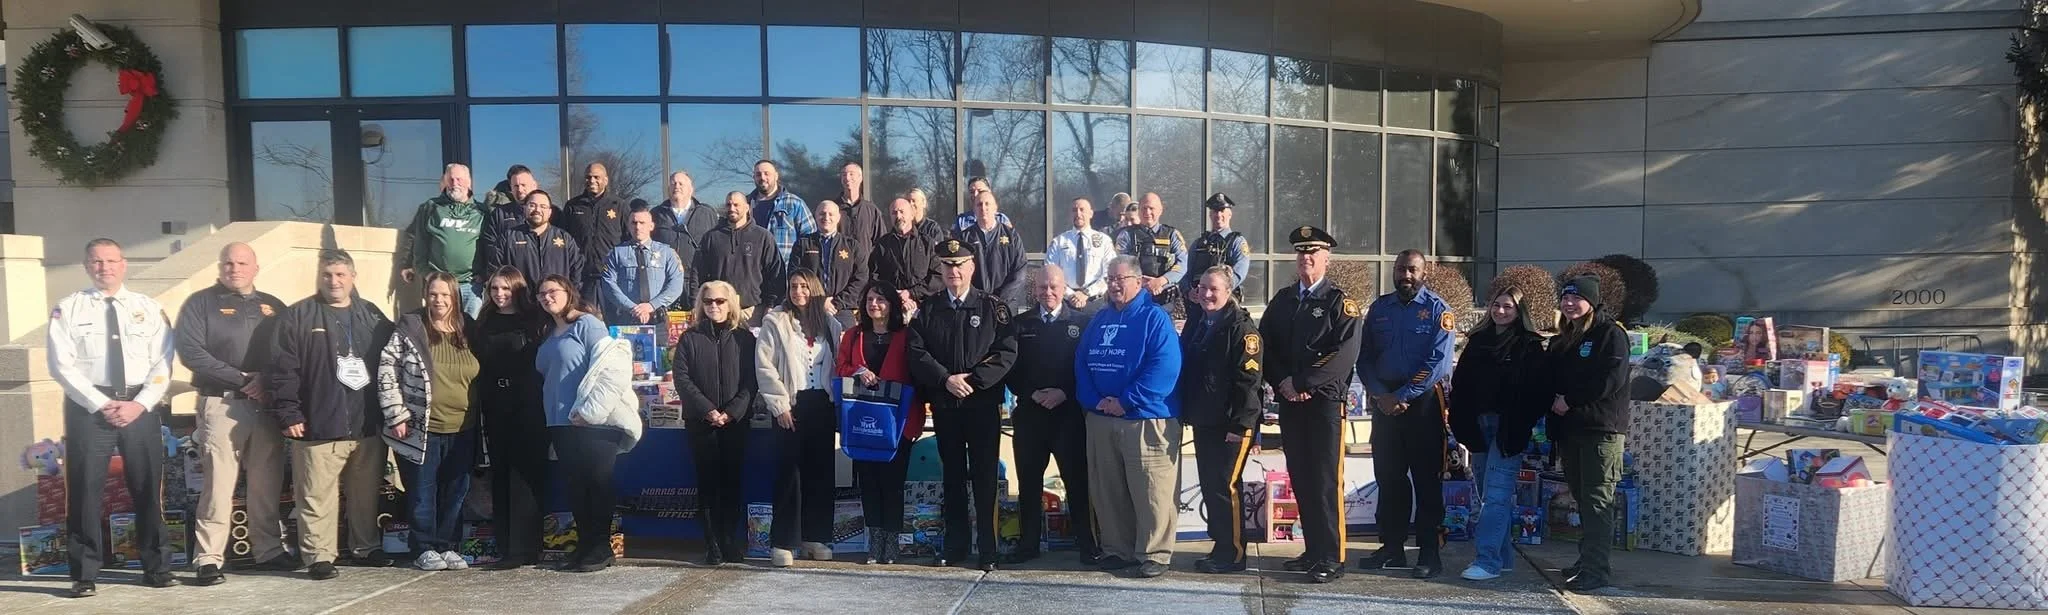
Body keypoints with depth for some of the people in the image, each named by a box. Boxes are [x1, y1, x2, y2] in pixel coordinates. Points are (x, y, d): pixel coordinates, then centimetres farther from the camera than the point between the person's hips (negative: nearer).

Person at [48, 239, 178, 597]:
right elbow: (62, 366, -4)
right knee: (85, 489, 1)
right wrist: (101, 405, -13)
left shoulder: (149, 309, 7)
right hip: (88, 406, -1)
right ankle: (85, 574, 11)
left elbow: (162, 364, 2)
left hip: (141, 407, 1)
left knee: (148, 488, 6)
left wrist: (139, 404, -11)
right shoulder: (68, 310, 3)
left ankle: (156, 568, 15)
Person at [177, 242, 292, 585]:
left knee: (267, 483, 7)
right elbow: (190, 352, -9)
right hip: (222, 404, -4)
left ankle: (268, 550, 15)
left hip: (268, 404, 4)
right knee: (219, 484, -6)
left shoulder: (273, 306, 16)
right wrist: (242, 380, -12)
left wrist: (268, 381, -8)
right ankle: (209, 559, -1)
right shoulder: (201, 303, 3)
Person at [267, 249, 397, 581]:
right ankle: (319, 556, 6)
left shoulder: (372, 316, 12)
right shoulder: (297, 316, 0)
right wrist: (288, 414, -10)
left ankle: (365, 548, 25)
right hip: (319, 427, -4)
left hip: (368, 426, 4)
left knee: (367, 494, 12)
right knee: (318, 497, -3)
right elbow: (282, 370, -4)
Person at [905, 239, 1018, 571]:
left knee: (984, 477, 1)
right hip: (944, 405, 3)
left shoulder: (992, 307, 1)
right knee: (952, 476, 11)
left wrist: (973, 380, -15)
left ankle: (988, 549, 7)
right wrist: (947, 379, -14)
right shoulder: (927, 308, 7)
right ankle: (956, 544, 20)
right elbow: (917, 352, -1)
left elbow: (1007, 351, -7)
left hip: (984, 404, -2)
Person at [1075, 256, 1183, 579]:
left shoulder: (1155, 318, -5)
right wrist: (1095, 400, -5)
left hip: (1146, 419, -6)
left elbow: (1165, 367, -16)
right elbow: (1082, 363, 13)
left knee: (1151, 491, -5)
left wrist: (1126, 401, -17)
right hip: (1100, 420, 6)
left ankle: (1154, 554, 6)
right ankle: (1116, 550, 23)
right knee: (1107, 491, 11)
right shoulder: (1099, 319, 15)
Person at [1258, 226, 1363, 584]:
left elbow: (1344, 353, -14)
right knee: (1300, 480, 9)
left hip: (1325, 402, -5)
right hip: (1289, 402, 6)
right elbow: (1264, 344, 10)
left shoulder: (1340, 302, -3)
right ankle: (1312, 551, 18)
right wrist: (1281, 382, -7)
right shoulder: (1282, 300, 15)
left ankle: (1331, 558, 0)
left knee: (1326, 482, -5)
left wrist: (1302, 382, -17)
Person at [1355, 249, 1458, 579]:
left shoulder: (1438, 310, -4)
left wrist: (1401, 397, -15)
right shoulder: (1379, 308, 9)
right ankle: (1392, 548, 19)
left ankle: (1430, 554, 6)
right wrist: (1380, 395, -7)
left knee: (1426, 479, 0)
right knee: (1388, 477, 10)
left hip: (1423, 402, -4)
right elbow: (1365, 357, 7)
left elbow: (1436, 363, -13)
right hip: (1383, 401, 5)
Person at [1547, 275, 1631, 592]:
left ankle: (1596, 569, -10)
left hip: (1601, 429, -7)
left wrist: (1570, 400, -12)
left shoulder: (1610, 334, -3)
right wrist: (1553, 401, -1)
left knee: (1596, 500, -9)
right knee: (1581, 497, 11)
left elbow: (1611, 380, -14)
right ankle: (1588, 558, 20)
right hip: (1568, 429, 7)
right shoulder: (1560, 341, 19)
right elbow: (1550, 380, 20)